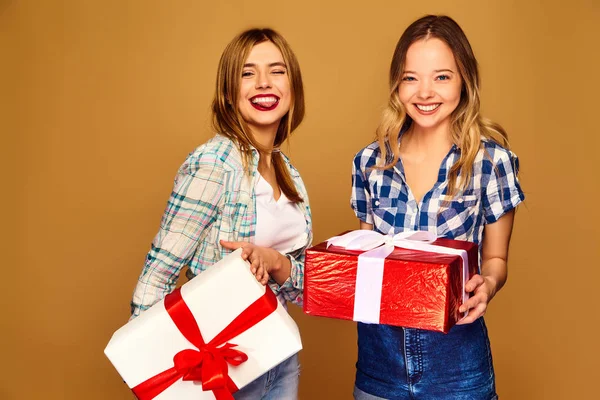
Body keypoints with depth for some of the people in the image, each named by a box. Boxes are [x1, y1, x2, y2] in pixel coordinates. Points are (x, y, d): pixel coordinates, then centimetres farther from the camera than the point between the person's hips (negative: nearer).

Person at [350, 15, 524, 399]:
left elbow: (495, 259, 1)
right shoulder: (371, 161, 0)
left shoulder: (491, 161, -8)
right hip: (379, 351, 3)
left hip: (454, 358, -2)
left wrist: (487, 285, -20)